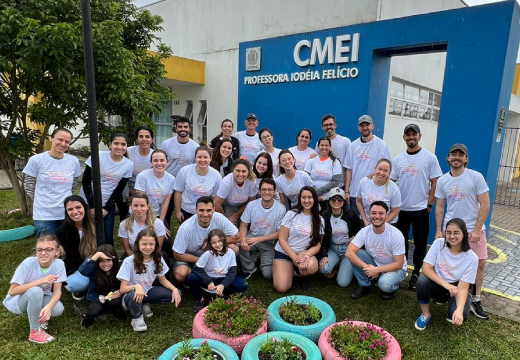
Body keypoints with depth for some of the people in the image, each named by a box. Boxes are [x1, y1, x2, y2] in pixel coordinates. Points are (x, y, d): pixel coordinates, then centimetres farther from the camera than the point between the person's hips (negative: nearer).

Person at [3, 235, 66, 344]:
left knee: (58, 309, -27)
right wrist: (40, 281, -38)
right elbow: (12, 291, -28)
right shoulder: (28, 263, -29)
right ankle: (35, 331, -15)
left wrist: (49, 306, -40)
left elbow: (57, 291, -20)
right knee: (35, 291, -36)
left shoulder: (59, 264, -21)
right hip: (17, 301, -2)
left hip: (40, 298, 3)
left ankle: (40, 317, 9)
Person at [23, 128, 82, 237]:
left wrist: (63, 197, 10)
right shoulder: (36, 160, -7)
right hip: (44, 215, -2)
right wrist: (43, 200, 5)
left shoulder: (74, 161, 0)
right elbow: (28, 186, 3)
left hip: (68, 214, 3)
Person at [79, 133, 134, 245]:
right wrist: (92, 206, -11)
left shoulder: (129, 165, -5)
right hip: (87, 202, -1)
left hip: (108, 206, 1)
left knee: (108, 238, 1)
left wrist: (106, 208, -6)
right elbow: (86, 182, -8)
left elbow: (118, 190, 0)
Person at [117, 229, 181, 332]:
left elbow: (163, 280, 3)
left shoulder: (158, 259, -10)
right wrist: (136, 286, -42)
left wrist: (174, 289, -16)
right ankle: (137, 317, -5)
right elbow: (122, 289, -21)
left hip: (147, 292, 4)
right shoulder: (129, 262, -21)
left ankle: (145, 304, 6)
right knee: (133, 296, -40)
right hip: (133, 294, -4)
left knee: (176, 293, -14)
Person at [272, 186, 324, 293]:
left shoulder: (319, 220, 0)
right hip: (283, 252, -1)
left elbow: (317, 245, -2)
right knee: (282, 288, -19)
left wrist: (307, 255, -23)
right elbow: (282, 239, -9)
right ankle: (291, 269, 14)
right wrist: (294, 257, -20)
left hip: (303, 253, 2)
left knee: (312, 267, -34)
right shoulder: (291, 214, -8)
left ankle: (300, 273, 3)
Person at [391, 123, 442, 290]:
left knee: (420, 244, 7)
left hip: (420, 209, -2)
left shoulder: (430, 157, -4)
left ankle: (416, 273, 22)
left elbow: (435, 183, -3)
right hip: (400, 208, 3)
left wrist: (429, 205, -6)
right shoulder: (398, 159, 4)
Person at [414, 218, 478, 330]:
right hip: (437, 284, 1)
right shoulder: (439, 243, -16)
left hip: (455, 288, -1)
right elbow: (426, 268, -19)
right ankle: (425, 314, -5)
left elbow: (462, 287, -22)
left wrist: (459, 310, -39)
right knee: (422, 281, -32)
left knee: (460, 315, -30)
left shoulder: (471, 258, -19)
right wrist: (446, 284, -31)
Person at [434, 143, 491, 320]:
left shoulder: (476, 177, -7)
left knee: (480, 263, 0)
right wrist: (438, 231, 2)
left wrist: (477, 229, -12)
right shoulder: (442, 180, 2)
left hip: (473, 229, -1)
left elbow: (485, 205, -8)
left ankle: (475, 301, 13)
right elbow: (439, 207, 7)